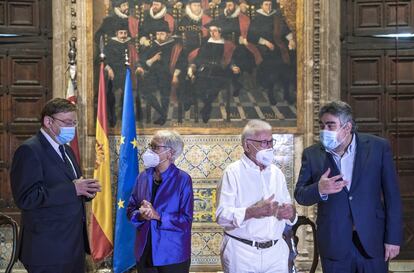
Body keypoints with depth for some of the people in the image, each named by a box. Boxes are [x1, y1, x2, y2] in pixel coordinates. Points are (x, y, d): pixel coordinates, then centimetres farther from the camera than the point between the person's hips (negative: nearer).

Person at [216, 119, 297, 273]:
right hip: (242, 253, -5)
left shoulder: (277, 173, 12)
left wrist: (291, 213, -7)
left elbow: (287, 212, 15)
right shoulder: (233, 172, -6)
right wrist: (252, 212, -27)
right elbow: (222, 215, -15)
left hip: (276, 252, 5)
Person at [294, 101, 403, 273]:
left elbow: (392, 196, -1)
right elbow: (300, 196, 2)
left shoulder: (378, 147, -3)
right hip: (334, 244, 1)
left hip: (372, 241, -1)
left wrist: (393, 238, -3)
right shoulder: (312, 154, 0)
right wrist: (319, 189, -20)